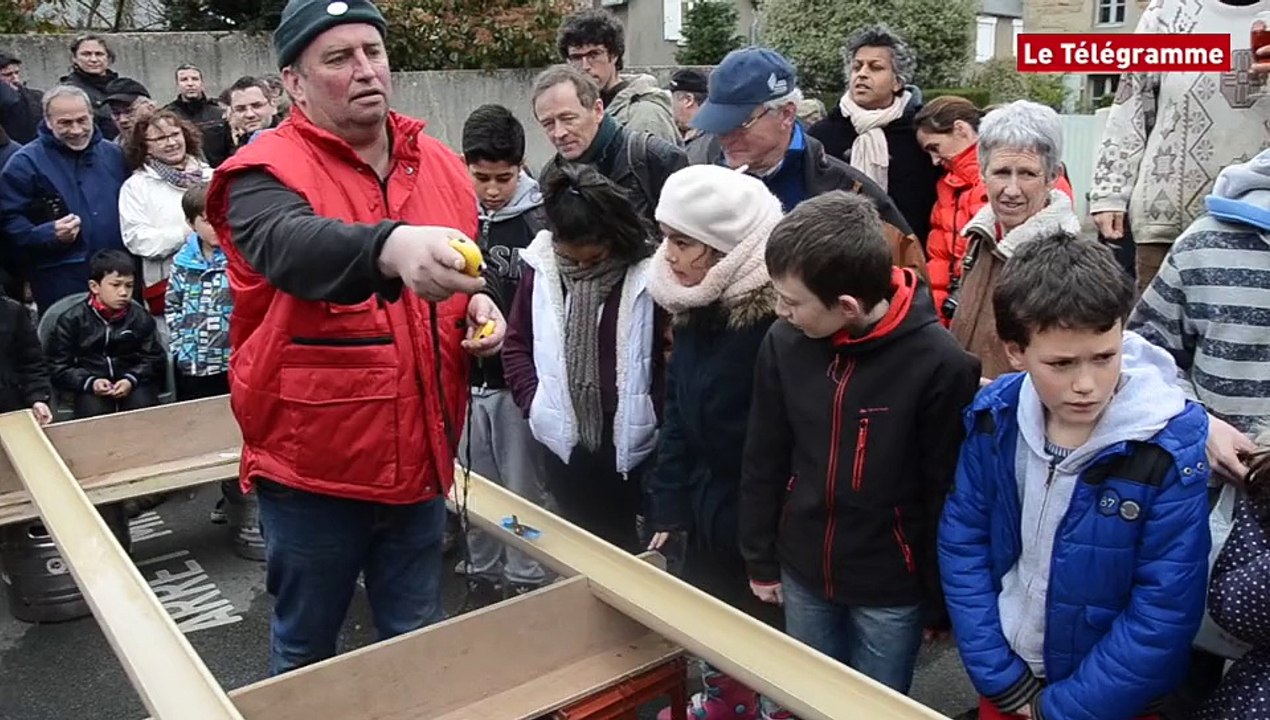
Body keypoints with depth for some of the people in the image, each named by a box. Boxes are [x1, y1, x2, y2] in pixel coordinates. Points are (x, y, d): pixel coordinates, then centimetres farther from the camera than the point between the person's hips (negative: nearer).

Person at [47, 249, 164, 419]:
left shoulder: (140, 317, 8)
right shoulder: (71, 320, 3)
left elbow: (153, 359, 8)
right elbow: (59, 367, 4)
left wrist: (131, 380, -12)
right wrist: (90, 382, -15)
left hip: (134, 384, 1)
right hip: (92, 388, -1)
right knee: (95, 413, -30)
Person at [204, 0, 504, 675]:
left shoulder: (440, 164, 5)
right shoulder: (266, 173, -12)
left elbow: (474, 263, 20)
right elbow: (292, 244, -35)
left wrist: (480, 302, -3)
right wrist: (392, 247, -55)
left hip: (420, 456, 4)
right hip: (312, 463, -4)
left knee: (420, 640, 19)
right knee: (305, 647, 16)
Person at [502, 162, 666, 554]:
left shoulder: (648, 273, -13)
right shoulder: (541, 265, -2)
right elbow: (517, 342, 8)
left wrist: (659, 416, -10)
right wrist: (534, 402, 0)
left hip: (632, 446, -3)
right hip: (567, 444, 3)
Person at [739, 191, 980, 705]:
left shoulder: (939, 365, -22)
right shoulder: (784, 342, -11)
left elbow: (948, 494, -14)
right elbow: (764, 459, 1)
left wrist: (939, 602, -5)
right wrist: (760, 559, 7)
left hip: (891, 590, -4)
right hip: (803, 575, 4)